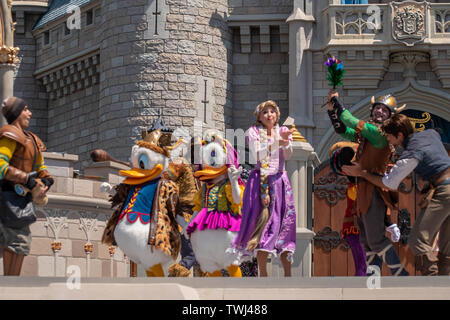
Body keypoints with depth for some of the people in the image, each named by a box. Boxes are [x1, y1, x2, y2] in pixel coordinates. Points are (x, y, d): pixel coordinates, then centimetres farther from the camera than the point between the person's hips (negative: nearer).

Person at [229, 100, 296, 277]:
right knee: (262, 222, -7)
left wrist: (286, 143, -24)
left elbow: (288, 155, -3)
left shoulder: (283, 131, 12)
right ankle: (262, 273, -6)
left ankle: (287, 272, -1)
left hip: (280, 180, 2)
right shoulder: (254, 131, 5)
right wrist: (277, 143, -22)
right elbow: (257, 154, -10)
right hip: (260, 180, -2)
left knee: (284, 222, -2)